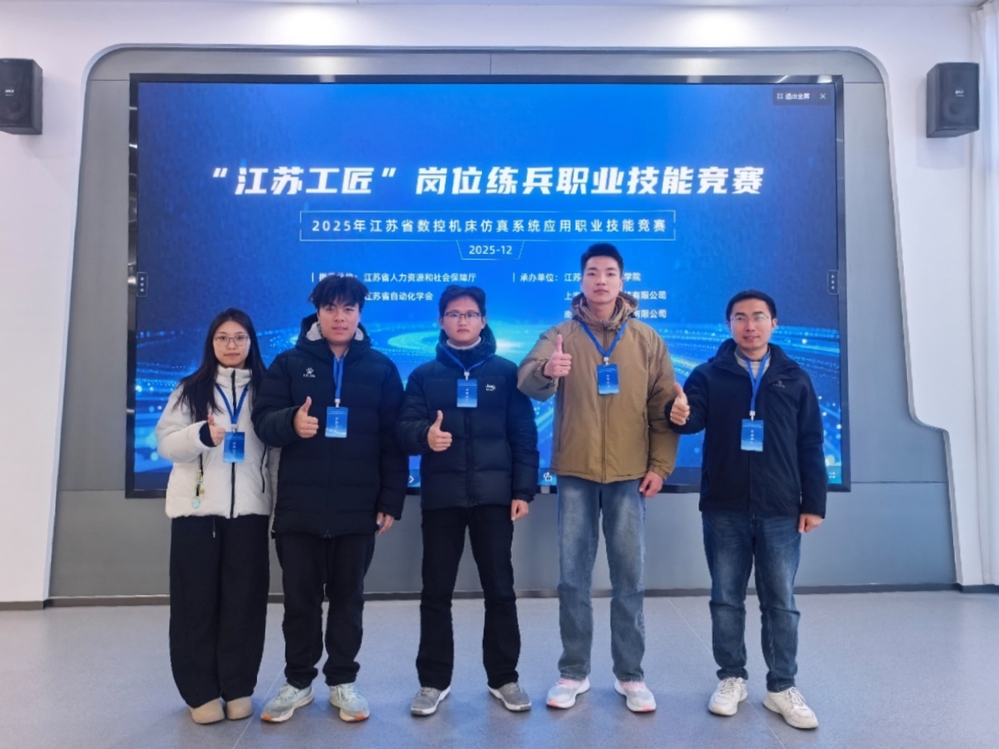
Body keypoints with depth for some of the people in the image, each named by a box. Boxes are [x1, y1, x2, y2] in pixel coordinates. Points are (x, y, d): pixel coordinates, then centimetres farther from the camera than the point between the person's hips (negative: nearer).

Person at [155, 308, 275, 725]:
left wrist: (282, 502, -2)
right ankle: (200, 691, 17)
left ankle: (238, 687, 18)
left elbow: (278, 448, 5)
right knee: (196, 599, 4)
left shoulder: (265, 390, 6)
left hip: (249, 508, 0)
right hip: (196, 507, 0)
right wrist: (202, 434, -21)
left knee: (244, 599, 4)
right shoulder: (190, 389, 5)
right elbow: (165, 444, -1)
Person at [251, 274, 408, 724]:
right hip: (298, 506, 1)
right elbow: (263, 420, -2)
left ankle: (343, 682, 27)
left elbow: (393, 439, 0)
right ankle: (298, 682, 29)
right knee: (300, 599, 11)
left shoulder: (381, 368, 2)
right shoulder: (290, 363, 4)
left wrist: (391, 500, -4)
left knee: (348, 599, 12)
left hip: (357, 508, 0)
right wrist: (291, 422, -25)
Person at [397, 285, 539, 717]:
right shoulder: (424, 375, 8)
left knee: (500, 590, 7)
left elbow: (524, 436, 3)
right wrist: (424, 435, -23)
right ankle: (433, 681, 23)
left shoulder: (506, 371, 6)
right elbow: (404, 429, 0)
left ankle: (503, 677, 23)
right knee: (436, 592, 8)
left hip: (493, 495, -1)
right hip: (440, 496, 1)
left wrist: (523, 490, -3)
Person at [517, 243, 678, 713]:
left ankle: (630, 675, 24)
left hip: (629, 474, 1)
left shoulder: (647, 340, 5)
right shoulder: (561, 335, 0)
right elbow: (529, 379, -19)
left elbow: (664, 406, 6)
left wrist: (661, 464, -1)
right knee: (573, 577, 8)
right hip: (575, 473, 0)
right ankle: (573, 672, 23)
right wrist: (546, 370, -41)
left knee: (629, 577, 8)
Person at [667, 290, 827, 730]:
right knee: (726, 599, 10)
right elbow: (693, 419, -12)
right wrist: (680, 415, -36)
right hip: (724, 508, 0)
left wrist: (813, 502, 2)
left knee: (780, 602, 8)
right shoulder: (709, 375, 3)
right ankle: (732, 679, 26)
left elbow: (810, 445, 6)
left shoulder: (794, 379, 6)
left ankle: (782, 687, 23)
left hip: (779, 510, 1)